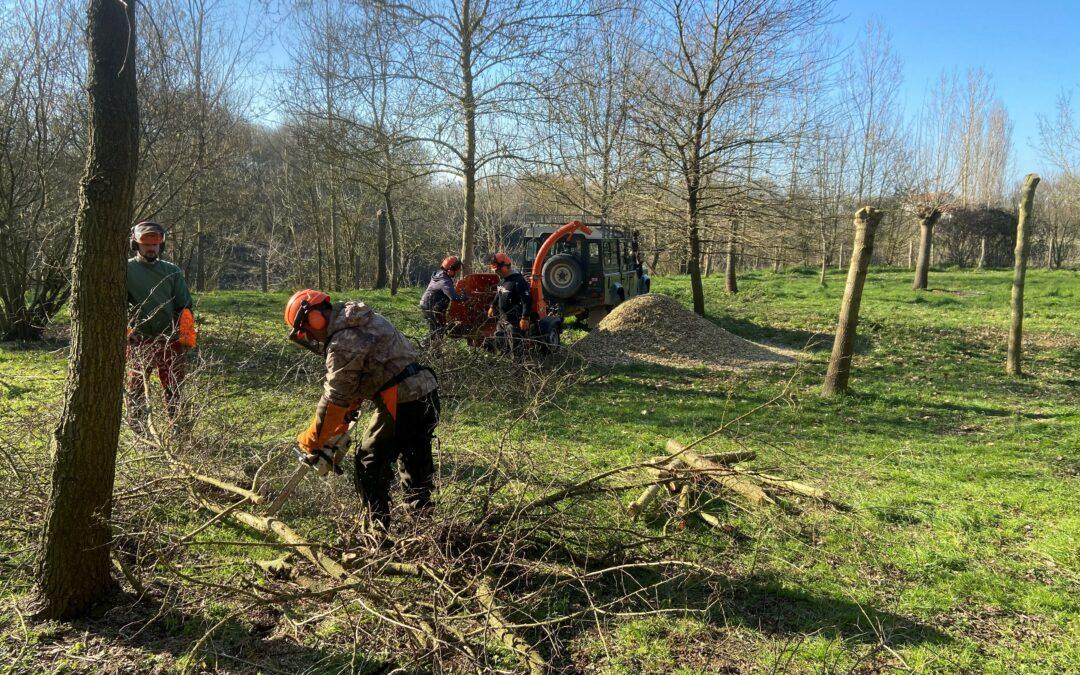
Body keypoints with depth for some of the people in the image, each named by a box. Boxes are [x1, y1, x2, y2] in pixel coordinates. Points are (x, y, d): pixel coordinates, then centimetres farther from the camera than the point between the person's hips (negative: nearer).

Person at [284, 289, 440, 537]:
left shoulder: (342, 342, -15)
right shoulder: (360, 318, 15)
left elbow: (334, 398, -11)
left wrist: (310, 441, 1)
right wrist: (343, 421, 21)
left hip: (401, 402, -9)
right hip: (427, 391, 9)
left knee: (371, 464, 7)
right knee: (416, 462, 21)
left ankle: (379, 532, 12)